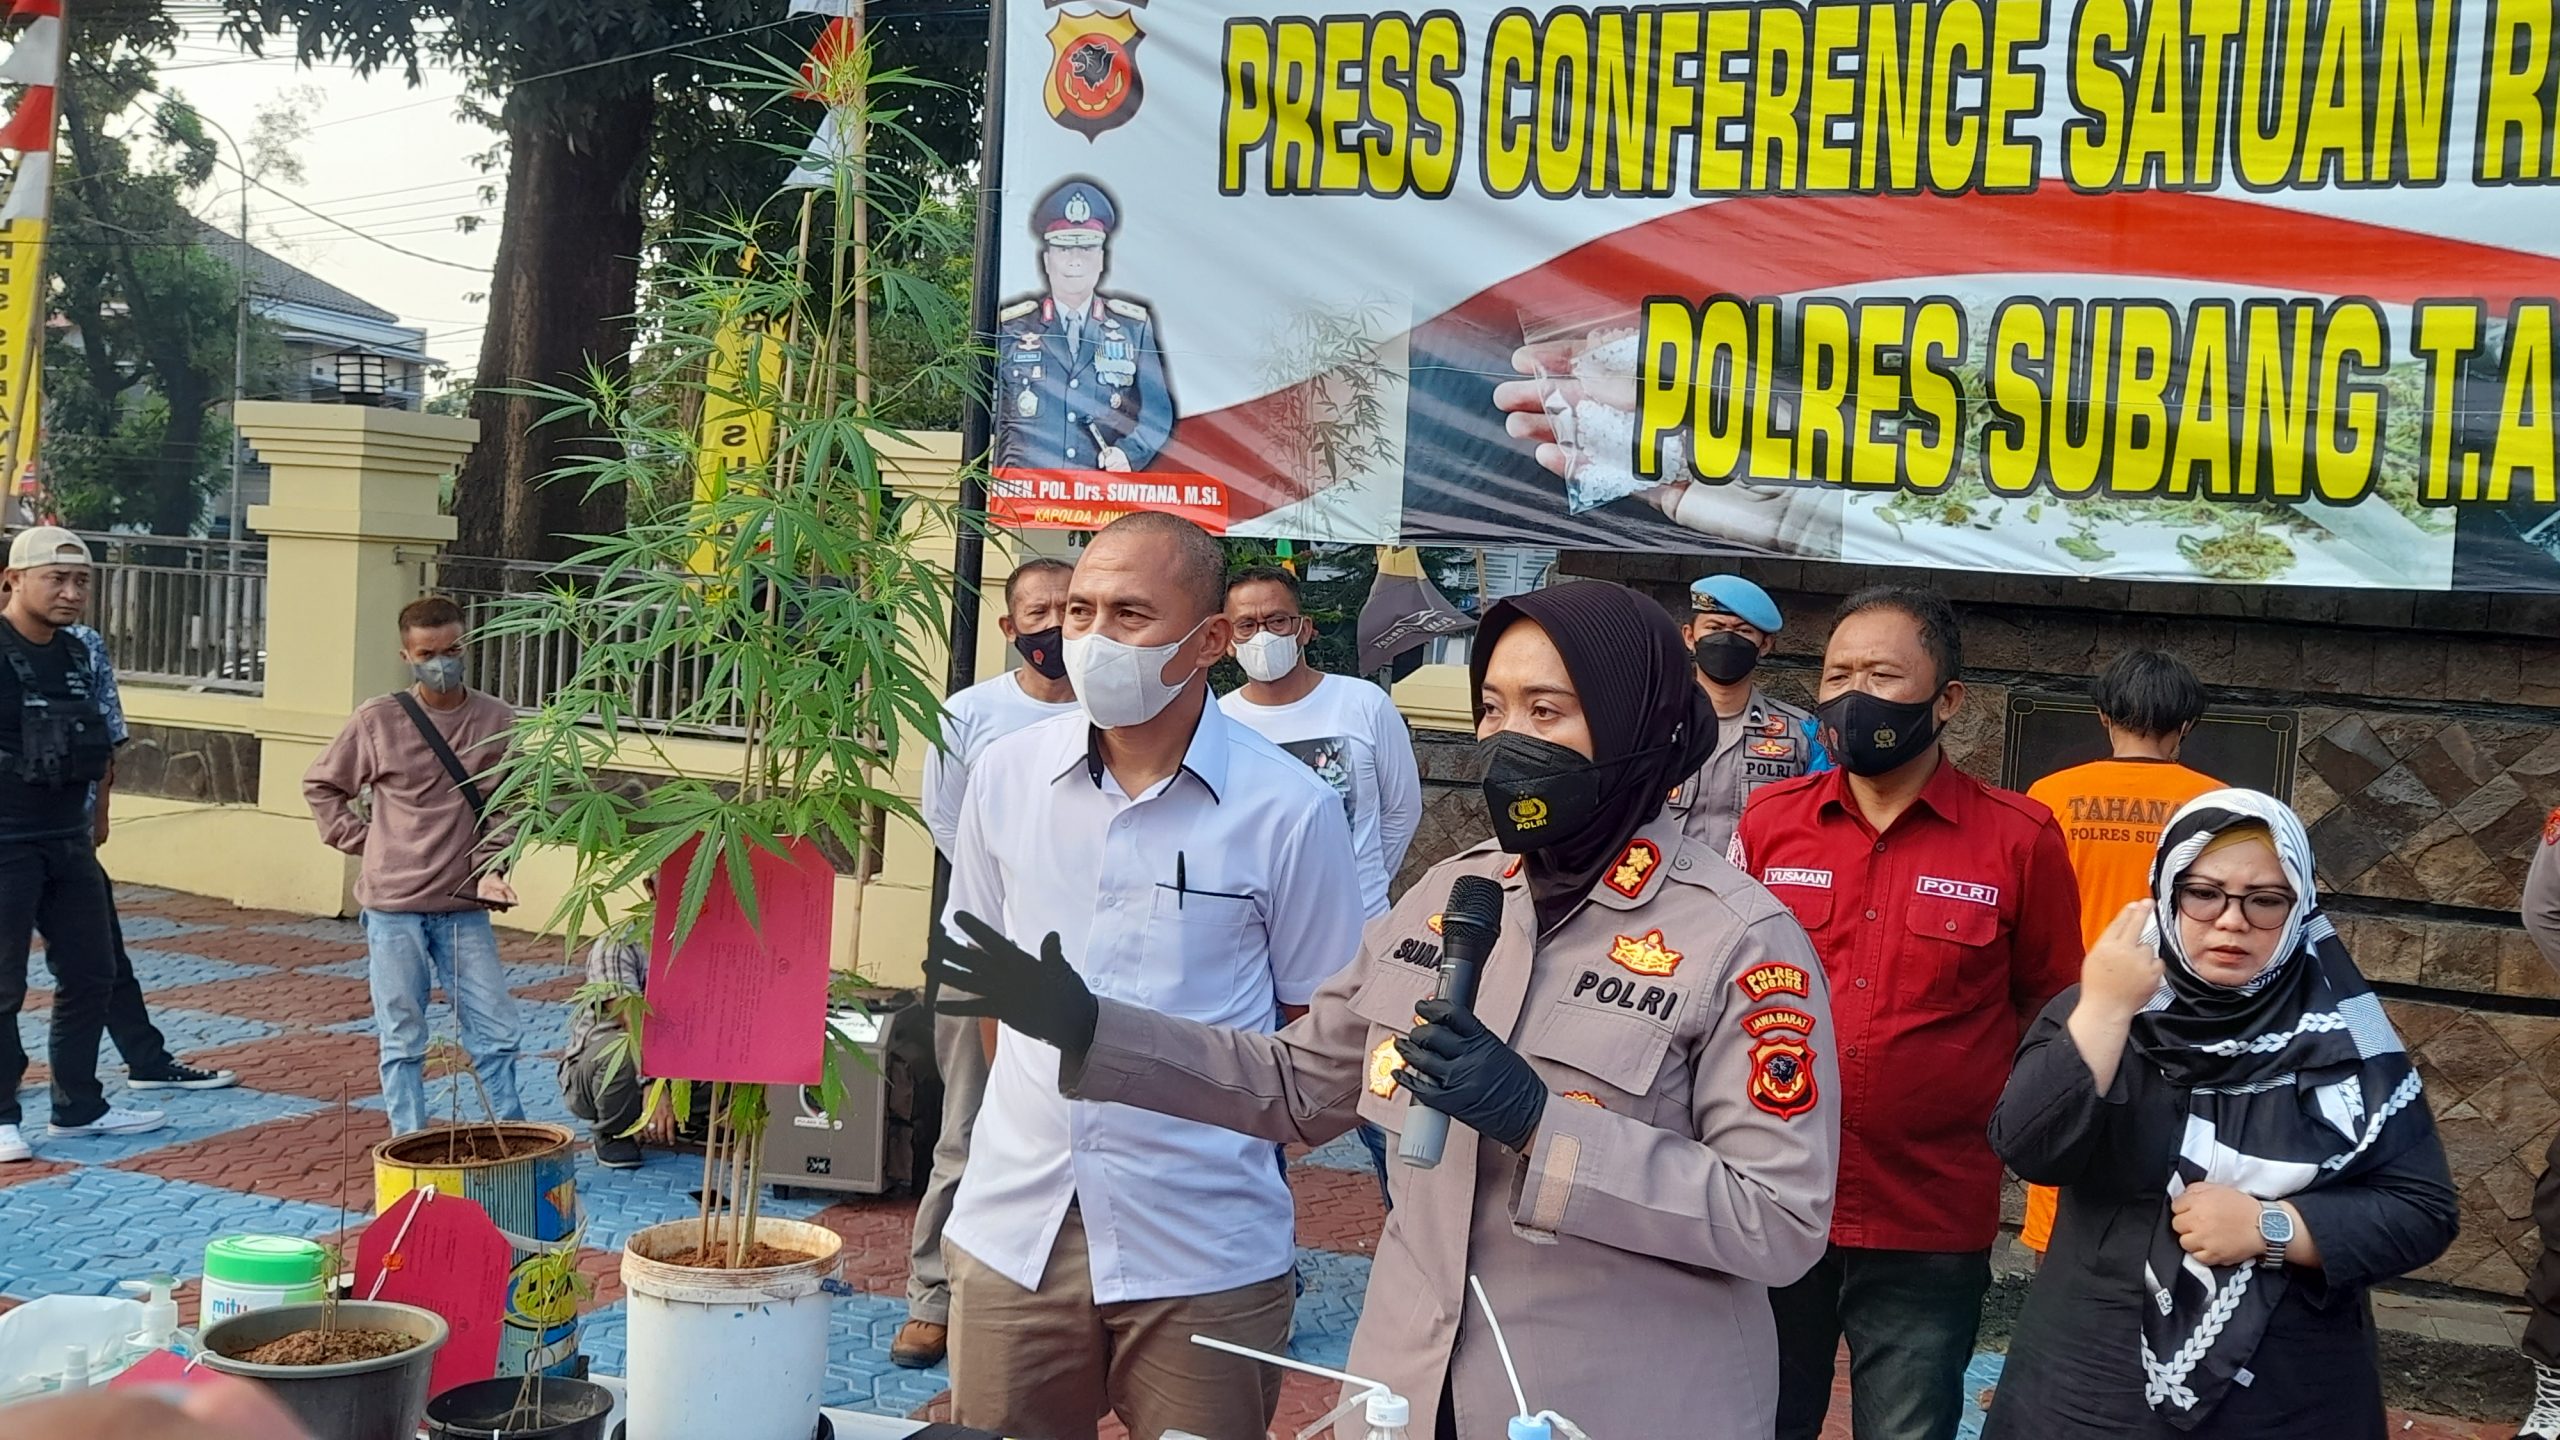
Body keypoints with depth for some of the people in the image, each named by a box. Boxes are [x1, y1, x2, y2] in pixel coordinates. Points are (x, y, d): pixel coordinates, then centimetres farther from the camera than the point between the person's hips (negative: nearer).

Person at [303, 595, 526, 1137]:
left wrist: (489, 865, -8)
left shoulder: (496, 720, 0)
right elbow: (320, 786, 10)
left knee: (495, 1031, 3)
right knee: (402, 1041, 6)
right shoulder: (376, 721, -3)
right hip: (393, 908, -1)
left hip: (464, 907, 1)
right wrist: (360, 839, 1)